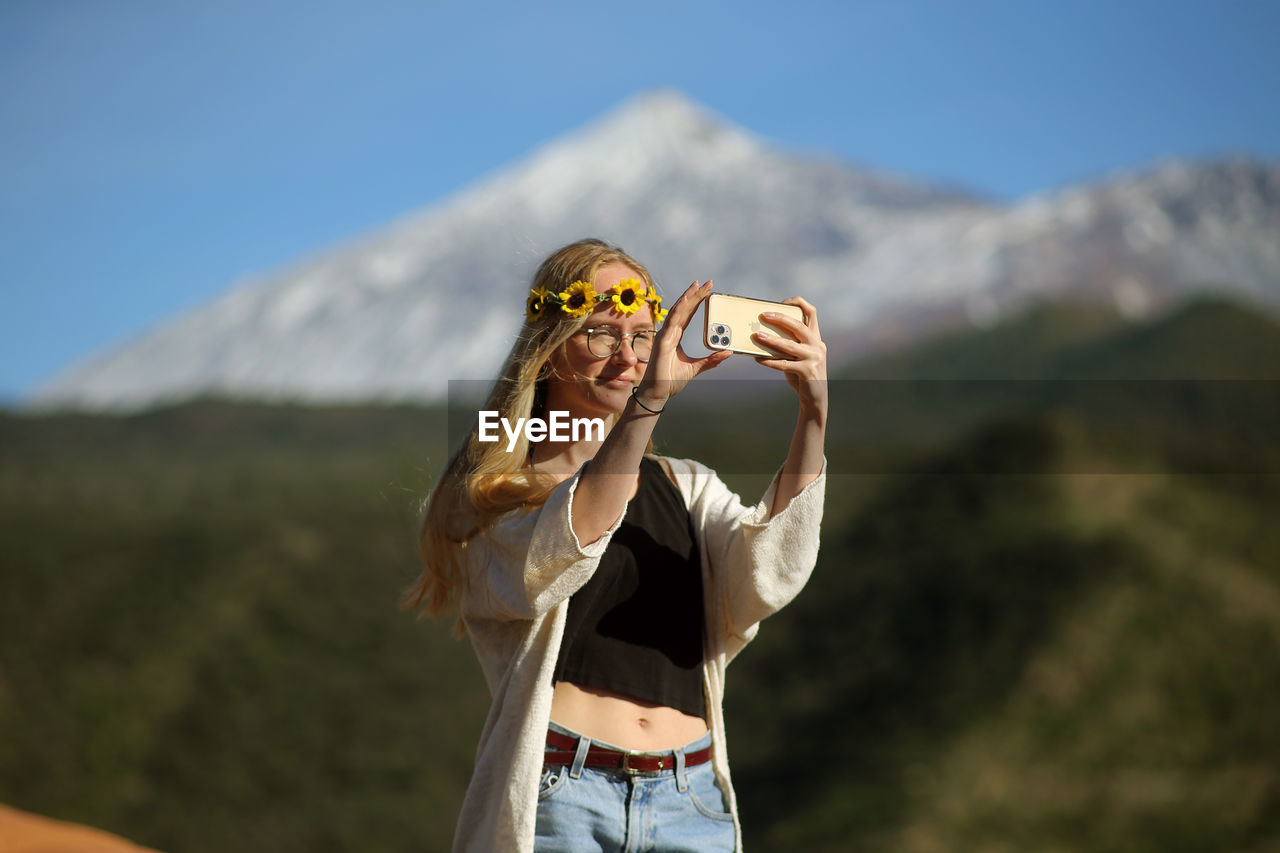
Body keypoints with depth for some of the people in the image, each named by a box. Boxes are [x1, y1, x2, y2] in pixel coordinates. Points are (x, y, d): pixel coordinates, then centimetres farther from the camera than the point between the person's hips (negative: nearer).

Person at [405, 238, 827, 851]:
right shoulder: (494, 498, 5)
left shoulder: (686, 488, 16)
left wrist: (814, 414, -15)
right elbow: (543, 569, -17)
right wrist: (648, 402, -24)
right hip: (556, 798, -3)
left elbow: (766, 580, -3)